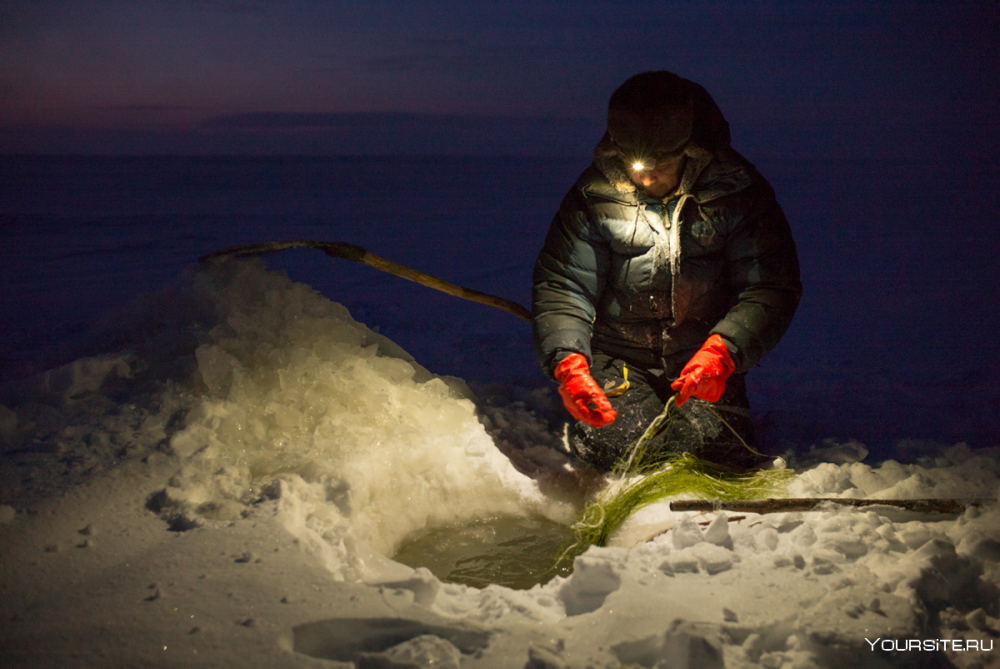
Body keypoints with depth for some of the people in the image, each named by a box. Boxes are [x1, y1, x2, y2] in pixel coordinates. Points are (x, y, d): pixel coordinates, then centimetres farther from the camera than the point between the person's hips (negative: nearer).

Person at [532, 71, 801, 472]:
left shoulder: (738, 192, -10)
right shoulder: (595, 194, -9)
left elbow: (773, 288, -10)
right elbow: (561, 285, -7)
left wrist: (722, 351, -27)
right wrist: (568, 362, -25)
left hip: (703, 359, 0)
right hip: (617, 357, 0)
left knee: (717, 452, -17)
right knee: (613, 444, -19)